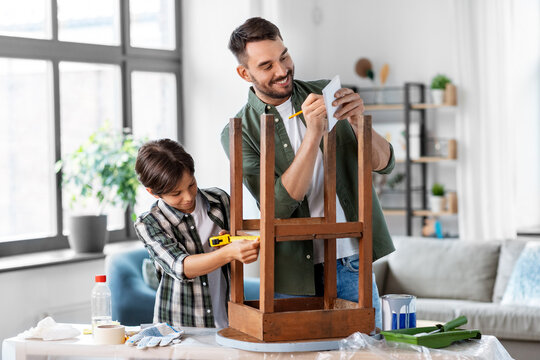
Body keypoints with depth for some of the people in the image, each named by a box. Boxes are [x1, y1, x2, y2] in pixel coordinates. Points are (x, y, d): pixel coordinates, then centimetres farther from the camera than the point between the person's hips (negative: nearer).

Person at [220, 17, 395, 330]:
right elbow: (279, 205, -17)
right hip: (296, 279, -2)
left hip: (352, 267, 2)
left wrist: (359, 123, -18)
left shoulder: (326, 94, 5)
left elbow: (385, 163, 2)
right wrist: (314, 134, -25)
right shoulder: (238, 133, -5)